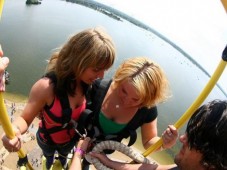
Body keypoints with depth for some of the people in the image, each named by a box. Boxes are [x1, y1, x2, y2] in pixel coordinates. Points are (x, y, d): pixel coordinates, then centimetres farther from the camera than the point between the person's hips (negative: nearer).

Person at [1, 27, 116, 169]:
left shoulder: (87, 82, -27)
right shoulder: (46, 87, -42)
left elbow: (82, 111, -11)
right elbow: (25, 119, -34)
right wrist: (14, 130, -54)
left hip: (71, 138, 3)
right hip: (47, 139, -2)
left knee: (64, 153, 39)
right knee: (48, 154, 36)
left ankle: (62, 157, 75)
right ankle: (50, 157, 73)